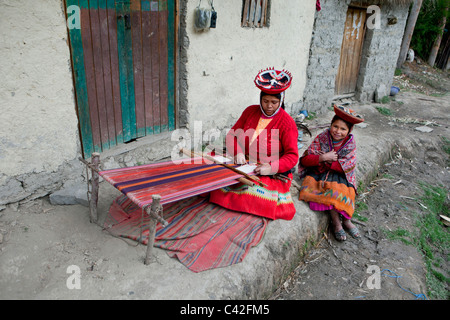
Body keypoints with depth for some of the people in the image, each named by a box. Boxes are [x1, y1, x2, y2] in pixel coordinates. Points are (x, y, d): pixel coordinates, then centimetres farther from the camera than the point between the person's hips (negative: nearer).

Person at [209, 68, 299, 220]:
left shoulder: (287, 123, -6)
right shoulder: (250, 111, 7)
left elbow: (292, 156, -9)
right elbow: (231, 135, 8)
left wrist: (271, 168, -26)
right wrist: (237, 152, -13)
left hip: (272, 173, -4)